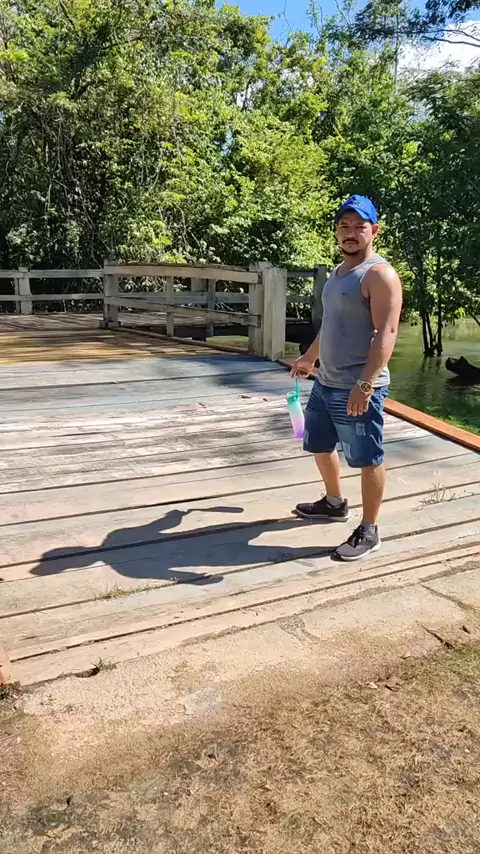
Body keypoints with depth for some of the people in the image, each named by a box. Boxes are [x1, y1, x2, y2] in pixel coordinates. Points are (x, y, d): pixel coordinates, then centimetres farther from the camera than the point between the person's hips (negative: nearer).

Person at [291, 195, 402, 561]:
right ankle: (335, 503, 44)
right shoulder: (340, 271, 15)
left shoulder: (380, 275, -13)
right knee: (319, 445, 22)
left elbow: (386, 333, -22)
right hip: (325, 383, 10)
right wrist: (309, 358, 35)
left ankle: (369, 532, 16)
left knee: (367, 459, 2)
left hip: (358, 388, -9)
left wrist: (365, 384, -30)